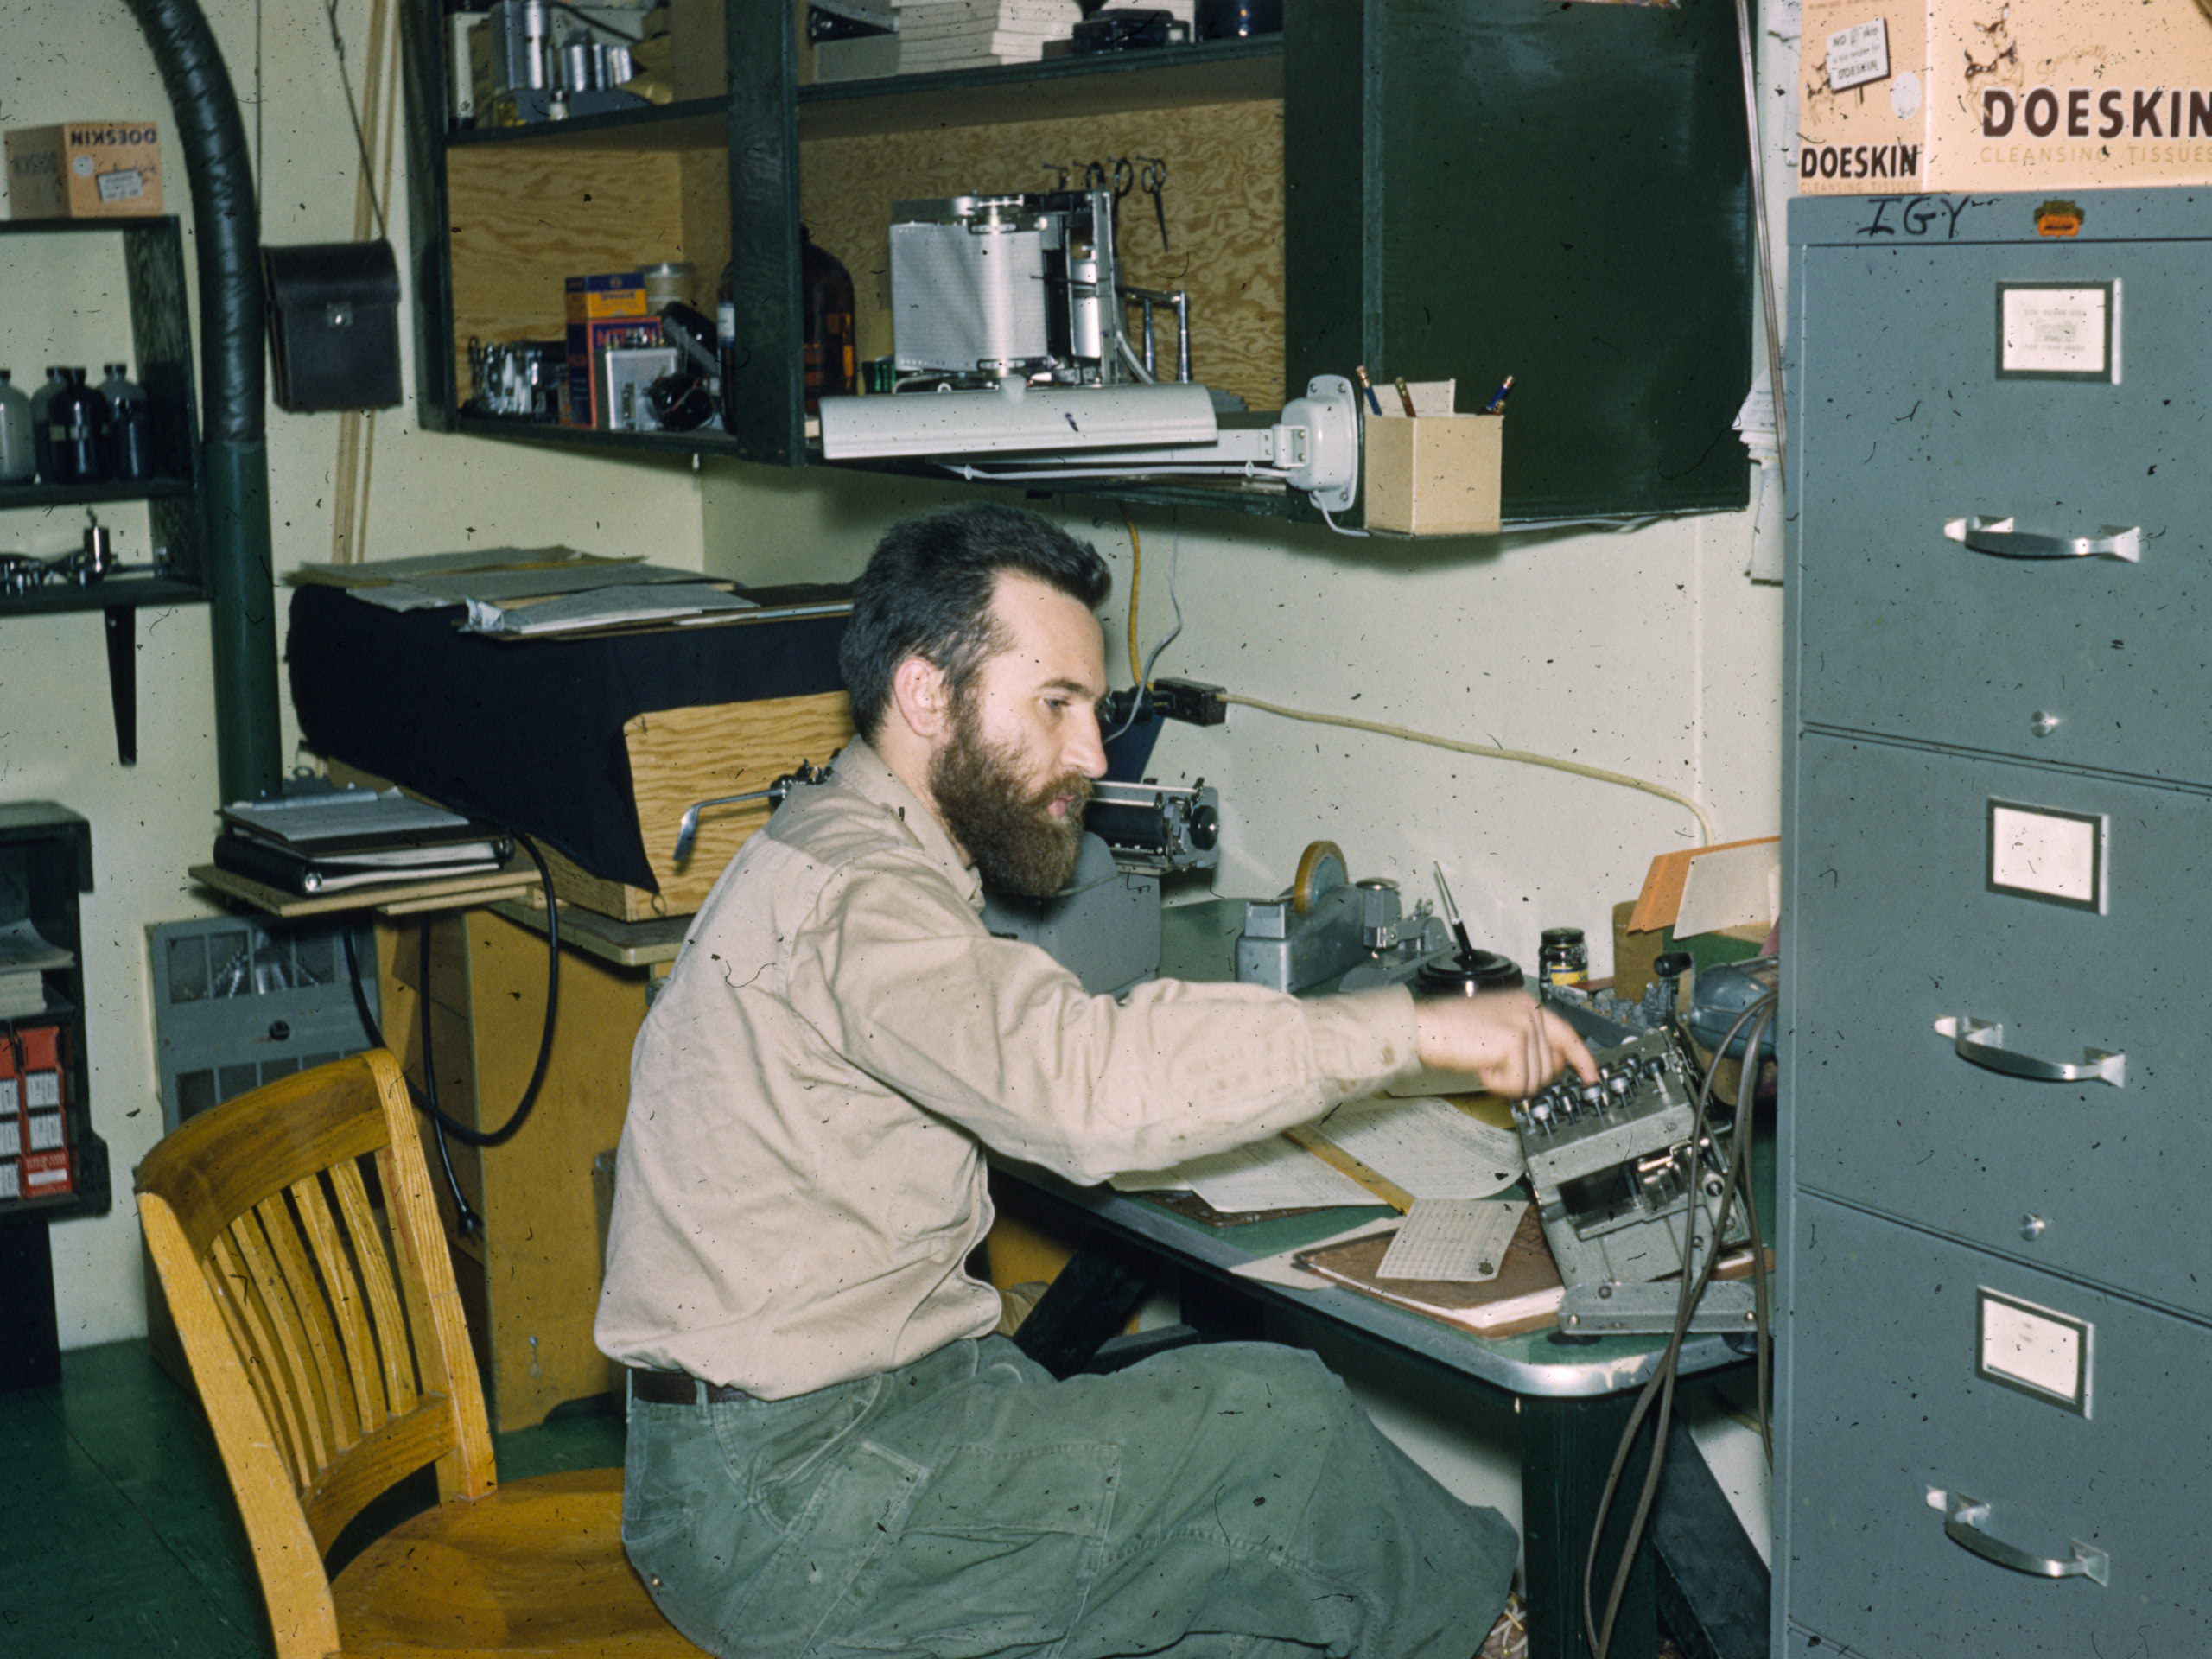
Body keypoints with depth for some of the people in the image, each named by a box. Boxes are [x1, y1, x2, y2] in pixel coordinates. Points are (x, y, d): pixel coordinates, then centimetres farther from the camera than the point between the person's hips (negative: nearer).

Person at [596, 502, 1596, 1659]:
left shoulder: (865, 858, 14)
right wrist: (1413, 1029, -29)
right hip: (783, 1503, -10)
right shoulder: (851, 897, -20)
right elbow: (1091, 1084, -34)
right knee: (1273, 1422, -10)